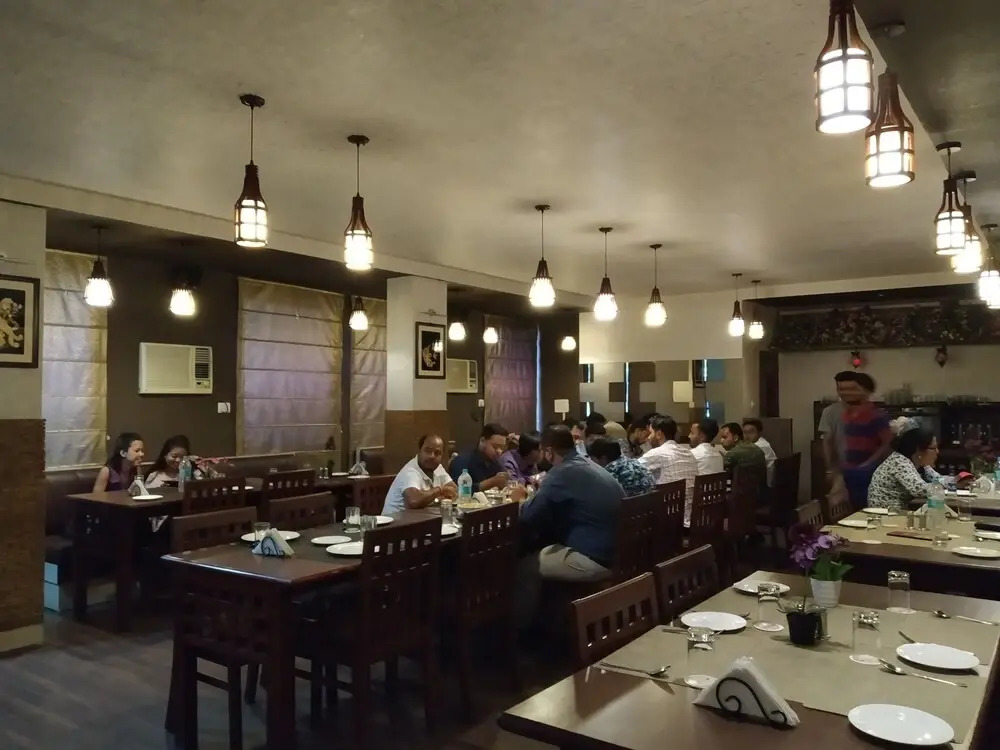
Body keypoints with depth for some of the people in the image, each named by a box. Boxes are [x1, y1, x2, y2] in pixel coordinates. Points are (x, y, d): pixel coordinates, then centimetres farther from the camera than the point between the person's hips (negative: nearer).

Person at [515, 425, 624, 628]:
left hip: (593, 559, -9)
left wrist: (520, 501, 7)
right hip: (614, 554, 9)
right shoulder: (592, 467, 13)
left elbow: (529, 517, -13)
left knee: (526, 566, 7)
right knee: (541, 553, 25)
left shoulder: (563, 473, -16)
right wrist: (539, 495, 20)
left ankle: (520, 625, 24)